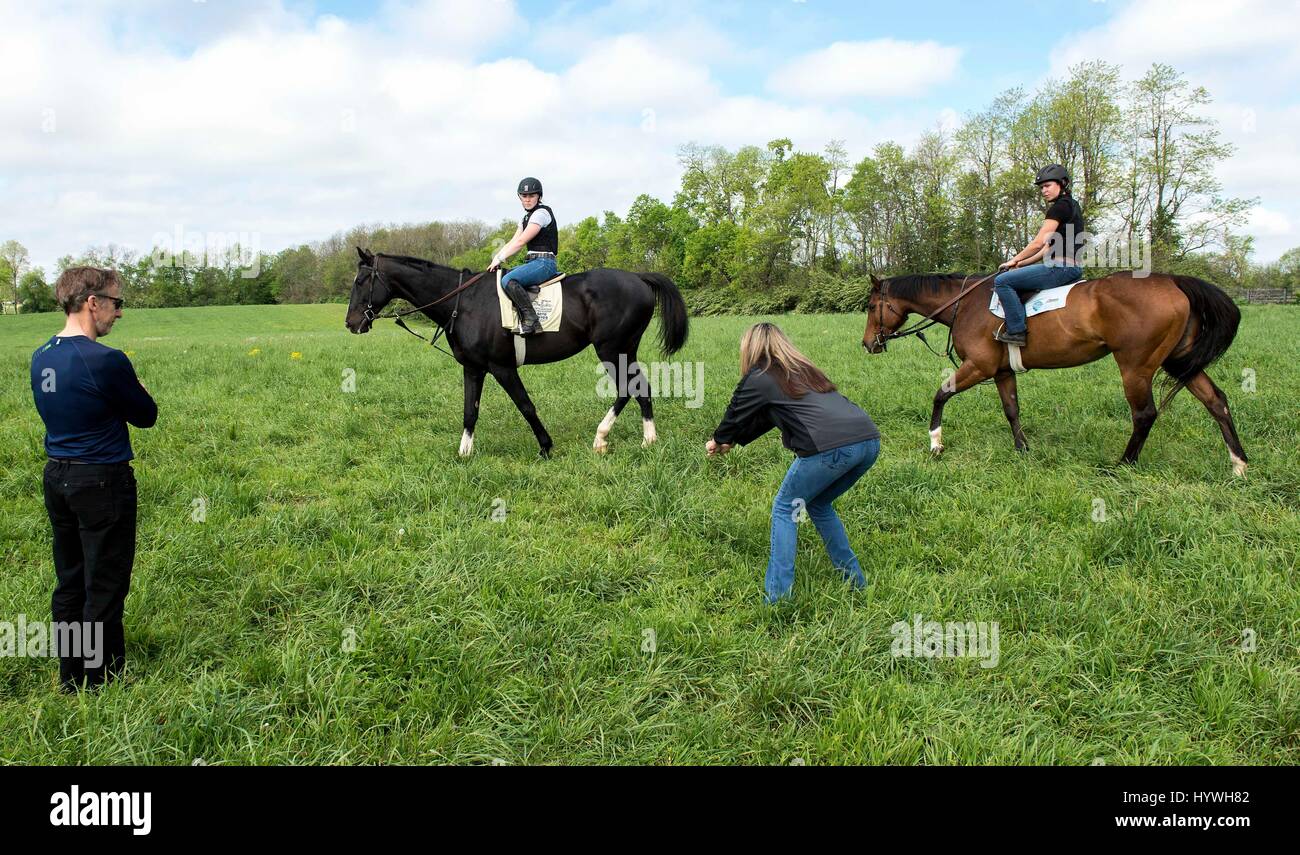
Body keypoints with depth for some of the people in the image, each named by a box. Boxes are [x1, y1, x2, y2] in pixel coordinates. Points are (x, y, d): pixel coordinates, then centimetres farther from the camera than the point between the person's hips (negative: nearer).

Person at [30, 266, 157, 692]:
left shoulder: (41, 358, 4)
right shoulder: (106, 361, -20)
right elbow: (146, 416, -8)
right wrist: (135, 387, 10)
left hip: (56, 477, 8)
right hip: (102, 481, -8)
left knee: (69, 582, 17)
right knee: (104, 588, 3)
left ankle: (71, 679, 27)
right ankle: (103, 682, 13)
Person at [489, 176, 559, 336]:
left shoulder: (541, 213, -9)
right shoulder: (527, 217, 22)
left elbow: (520, 242, -14)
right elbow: (512, 242, 17)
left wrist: (499, 258, -11)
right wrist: (496, 259, 2)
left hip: (544, 262, -10)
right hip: (533, 262, 10)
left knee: (508, 280, -29)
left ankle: (531, 320, -30)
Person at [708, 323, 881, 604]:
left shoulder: (759, 378, 9)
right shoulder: (803, 369, 31)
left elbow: (736, 414, 24)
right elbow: (764, 418, 41)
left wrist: (718, 441, 44)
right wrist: (734, 442, 50)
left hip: (831, 448, -7)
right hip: (869, 440, 7)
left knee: (785, 509, 12)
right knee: (819, 504, 27)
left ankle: (777, 596, 8)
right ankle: (855, 581, 29)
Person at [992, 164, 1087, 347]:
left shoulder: (1059, 206, -10)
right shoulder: (1070, 205, 22)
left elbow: (1038, 243, -12)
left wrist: (1015, 260, 2)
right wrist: (1021, 263, 17)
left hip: (1061, 267, -11)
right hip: (1071, 268, 11)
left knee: (1002, 281, -13)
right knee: (1015, 277, 26)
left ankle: (1017, 331, -15)